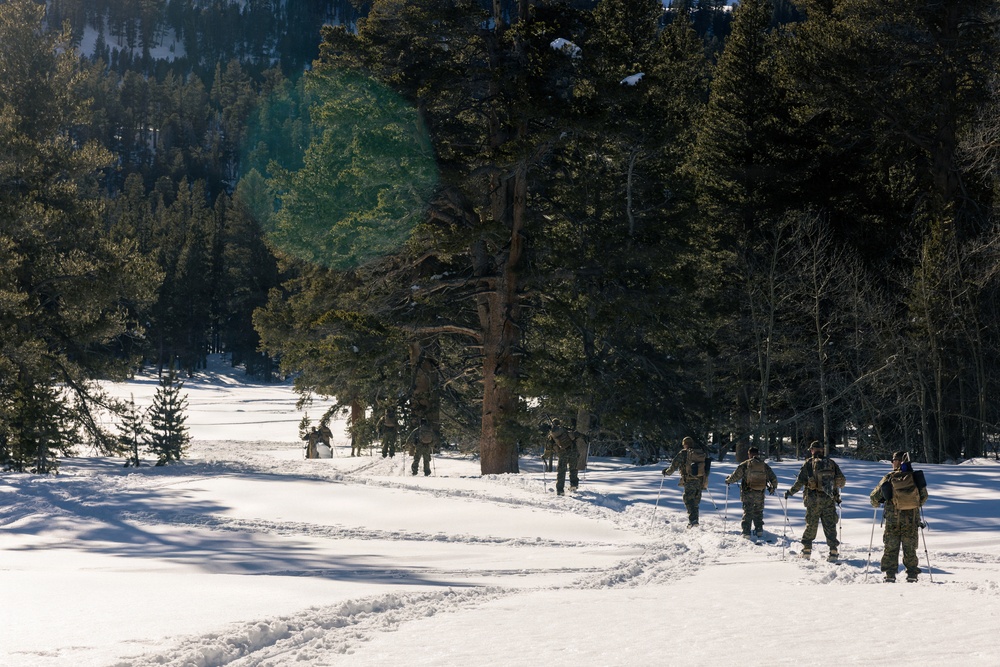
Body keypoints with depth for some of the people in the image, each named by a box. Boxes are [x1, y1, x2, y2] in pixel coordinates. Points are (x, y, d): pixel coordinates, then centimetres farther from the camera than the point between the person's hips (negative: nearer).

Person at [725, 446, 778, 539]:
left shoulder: (744, 465, -6)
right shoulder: (764, 465, 3)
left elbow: (735, 476, -2)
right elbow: (773, 478, 9)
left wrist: (728, 480, 18)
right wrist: (773, 487, 28)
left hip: (747, 494, -2)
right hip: (760, 494, 2)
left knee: (747, 512, 4)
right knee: (758, 512, 18)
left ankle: (746, 532, -1)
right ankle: (759, 530, 15)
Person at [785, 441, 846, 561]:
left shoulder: (809, 463, -2)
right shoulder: (831, 463, 6)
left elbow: (800, 481, -5)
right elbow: (842, 480, 6)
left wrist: (790, 492, 7)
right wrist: (836, 488, 24)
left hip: (813, 499, -2)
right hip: (829, 500, 2)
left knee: (811, 525, 10)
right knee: (830, 525, 5)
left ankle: (807, 549, 14)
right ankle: (834, 550, -2)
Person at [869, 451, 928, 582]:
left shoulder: (889, 479, -6)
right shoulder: (915, 477, -1)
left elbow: (874, 497, 0)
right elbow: (924, 495, 10)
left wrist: (876, 504, 23)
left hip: (893, 518, -2)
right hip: (911, 518, 2)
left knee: (891, 547, 6)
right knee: (910, 548, 11)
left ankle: (890, 574, 1)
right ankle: (912, 574, 10)